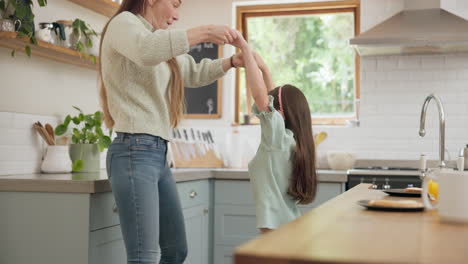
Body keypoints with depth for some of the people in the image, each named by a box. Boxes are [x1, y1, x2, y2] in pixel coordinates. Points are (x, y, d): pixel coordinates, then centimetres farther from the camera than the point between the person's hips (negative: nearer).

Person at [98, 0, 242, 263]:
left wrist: (233, 60, 19)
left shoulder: (163, 42, 23)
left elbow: (194, 72, 34)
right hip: (134, 151, -10)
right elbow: (147, 50, -26)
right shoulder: (123, 23, -3)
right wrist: (203, 32, -21)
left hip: (159, 153, 10)